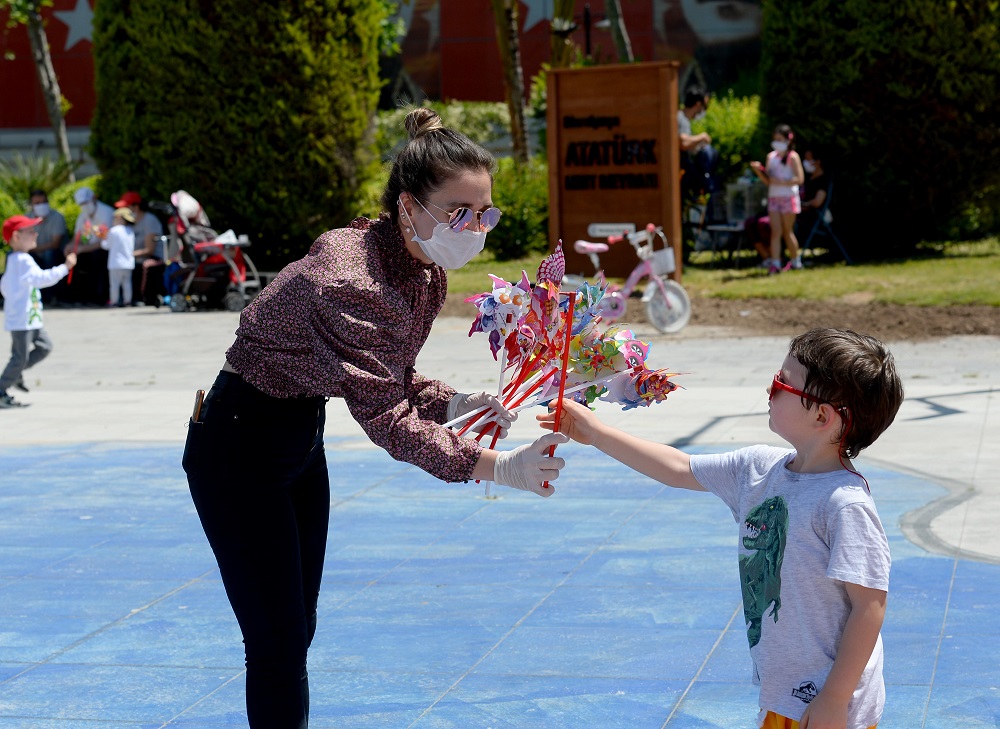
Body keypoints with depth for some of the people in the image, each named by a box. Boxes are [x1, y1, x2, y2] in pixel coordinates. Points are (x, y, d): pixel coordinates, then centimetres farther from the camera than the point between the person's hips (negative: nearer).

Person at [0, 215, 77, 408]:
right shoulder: (23, 260, -19)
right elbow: (41, 278, -32)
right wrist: (65, 267, -30)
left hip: (30, 319, 10)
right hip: (21, 320, -10)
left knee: (45, 346, 13)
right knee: (20, 357, -4)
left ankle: (16, 373, 19)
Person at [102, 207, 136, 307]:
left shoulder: (114, 231, -9)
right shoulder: (131, 231, 8)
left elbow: (107, 245, 0)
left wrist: (103, 241, 20)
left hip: (116, 264, -6)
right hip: (129, 263, 6)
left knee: (114, 283, -2)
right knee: (127, 283, 10)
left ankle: (114, 301, -1)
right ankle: (127, 300, 12)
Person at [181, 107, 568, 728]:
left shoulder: (428, 277, -4)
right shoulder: (349, 280, -32)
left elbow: (391, 379, 8)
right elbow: (383, 415, -35)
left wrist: (453, 403, -12)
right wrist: (497, 467, -41)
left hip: (302, 438, 9)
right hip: (238, 449, -9)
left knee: (296, 634, 16)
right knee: (278, 646, -5)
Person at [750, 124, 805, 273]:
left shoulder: (792, 157, -5)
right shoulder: (771, 156, 12)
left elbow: (799, 179, -11)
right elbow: (767, 180, 10)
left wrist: (781, 182, -19)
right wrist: (758, 170, -7)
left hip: (788, 198, -5)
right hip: (773, 198, 5)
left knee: (787, 231, 3)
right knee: (775, 231, -5)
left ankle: (795, 261, 19)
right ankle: (775, 263, -13)